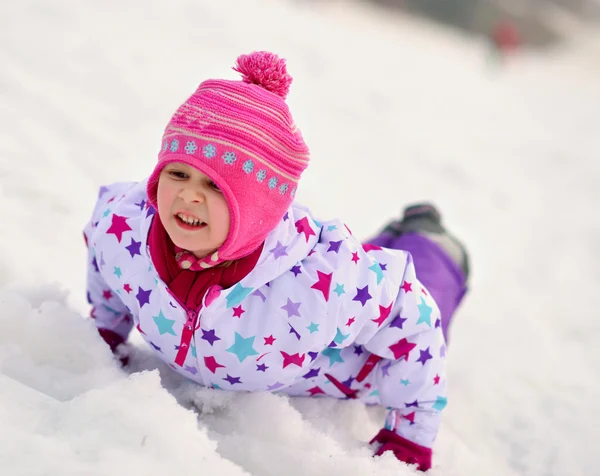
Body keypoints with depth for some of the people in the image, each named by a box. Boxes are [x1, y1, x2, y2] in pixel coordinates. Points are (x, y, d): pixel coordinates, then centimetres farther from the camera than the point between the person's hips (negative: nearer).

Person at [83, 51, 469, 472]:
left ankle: (431, 244, 54)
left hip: (331, 376, -3)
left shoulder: (327, 281, -49)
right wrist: (108, 339, 7)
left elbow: (414, 323, -28)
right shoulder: (120, 225, -36)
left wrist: (411, 436, -16)